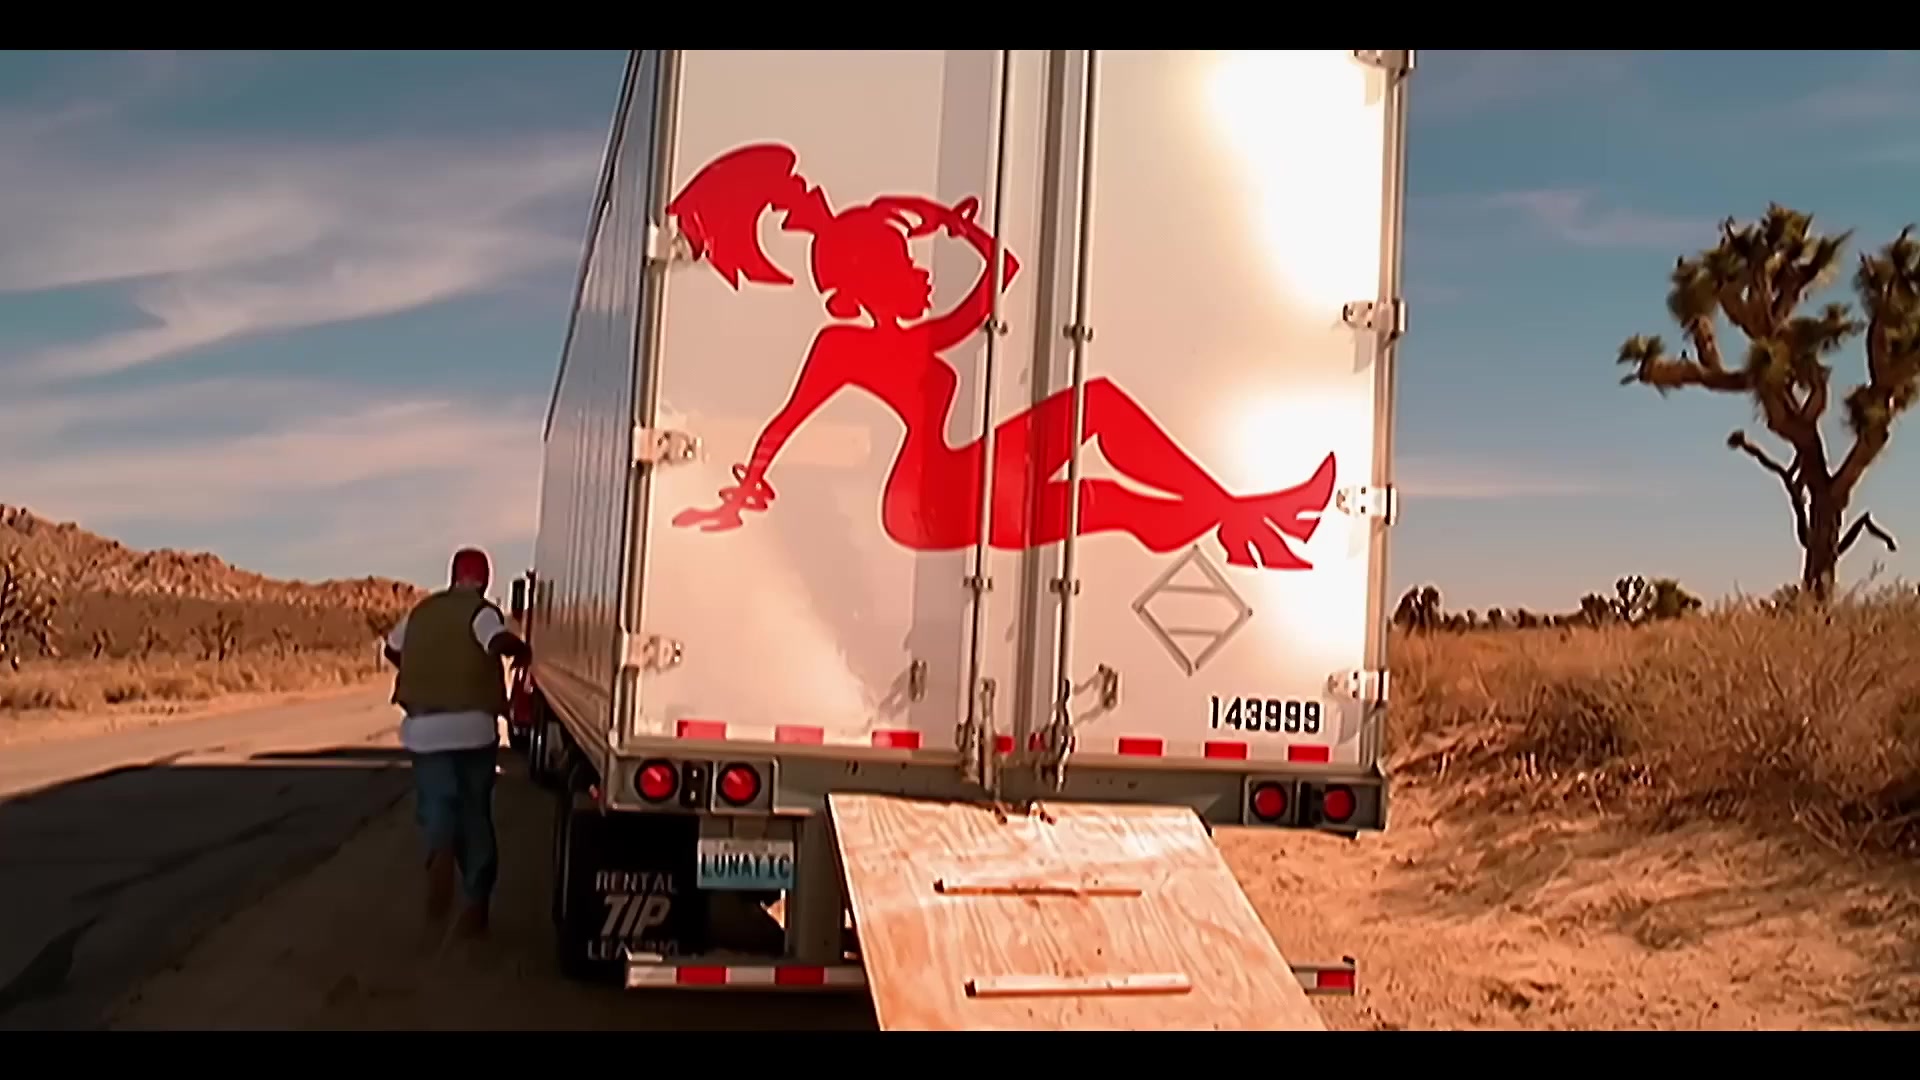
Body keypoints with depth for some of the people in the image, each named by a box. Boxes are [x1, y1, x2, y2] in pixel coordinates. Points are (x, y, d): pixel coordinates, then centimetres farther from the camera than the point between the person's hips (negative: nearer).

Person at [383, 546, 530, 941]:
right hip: (473, 726, -2)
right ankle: (475, 908, 12)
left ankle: (440, 852, -30)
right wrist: (523, 652, -4)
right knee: (475, 816, 10)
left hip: (426, 729, 2)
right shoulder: (481, 612, -4)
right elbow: (502, 641, -25)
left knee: (437, 805, 6)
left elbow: (392, 649, 29)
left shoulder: (422, 611, 13)